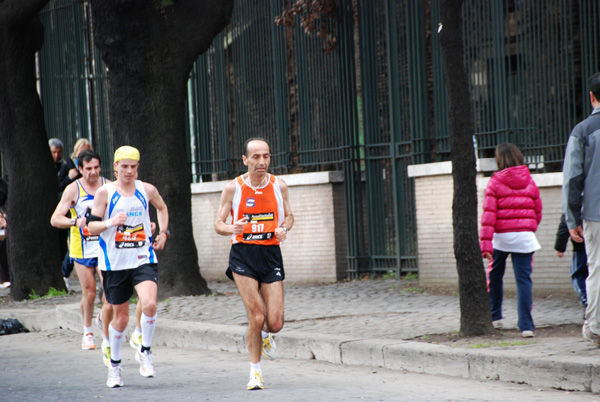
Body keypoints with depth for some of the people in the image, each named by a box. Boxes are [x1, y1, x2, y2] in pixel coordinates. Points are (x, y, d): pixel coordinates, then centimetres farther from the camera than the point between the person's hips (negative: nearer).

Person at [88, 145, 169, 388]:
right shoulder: (105, 192, -2)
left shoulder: (147, 190, 5)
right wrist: (110, 223, -20)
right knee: (120, 316, 6)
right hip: (114, 262, -1)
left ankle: (145, 352, -1)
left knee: (150, 304, -23)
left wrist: (163, 233, 16)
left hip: (143, 259, 1)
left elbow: (162, 207, 27)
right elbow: (91, 226, -2)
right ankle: (114, 365, 26)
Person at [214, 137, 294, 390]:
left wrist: (284, 228, -7)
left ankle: (265, 335, 35)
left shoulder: (279, 186, 3)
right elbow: (218, 224, 0)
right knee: (257, 317, -13)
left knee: (275, 323, -5)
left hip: (271, 255, 2)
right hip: (243, 255, -2)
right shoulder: (233, 188, -3)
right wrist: (231, 229, -23)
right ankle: (255, 372, 6)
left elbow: (288, 216, 16)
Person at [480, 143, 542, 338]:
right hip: (525, 237, 2)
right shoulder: (530, 183, 7)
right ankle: (526, 325, -8)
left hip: (501, 236, -2)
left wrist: (485, 244, -12)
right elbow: (538, 212, 13)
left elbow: (488, 214, -10)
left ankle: (495, 315, 28)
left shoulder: (495, 182, -3)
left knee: (494, 275, 20)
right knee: (523, 280, 0)